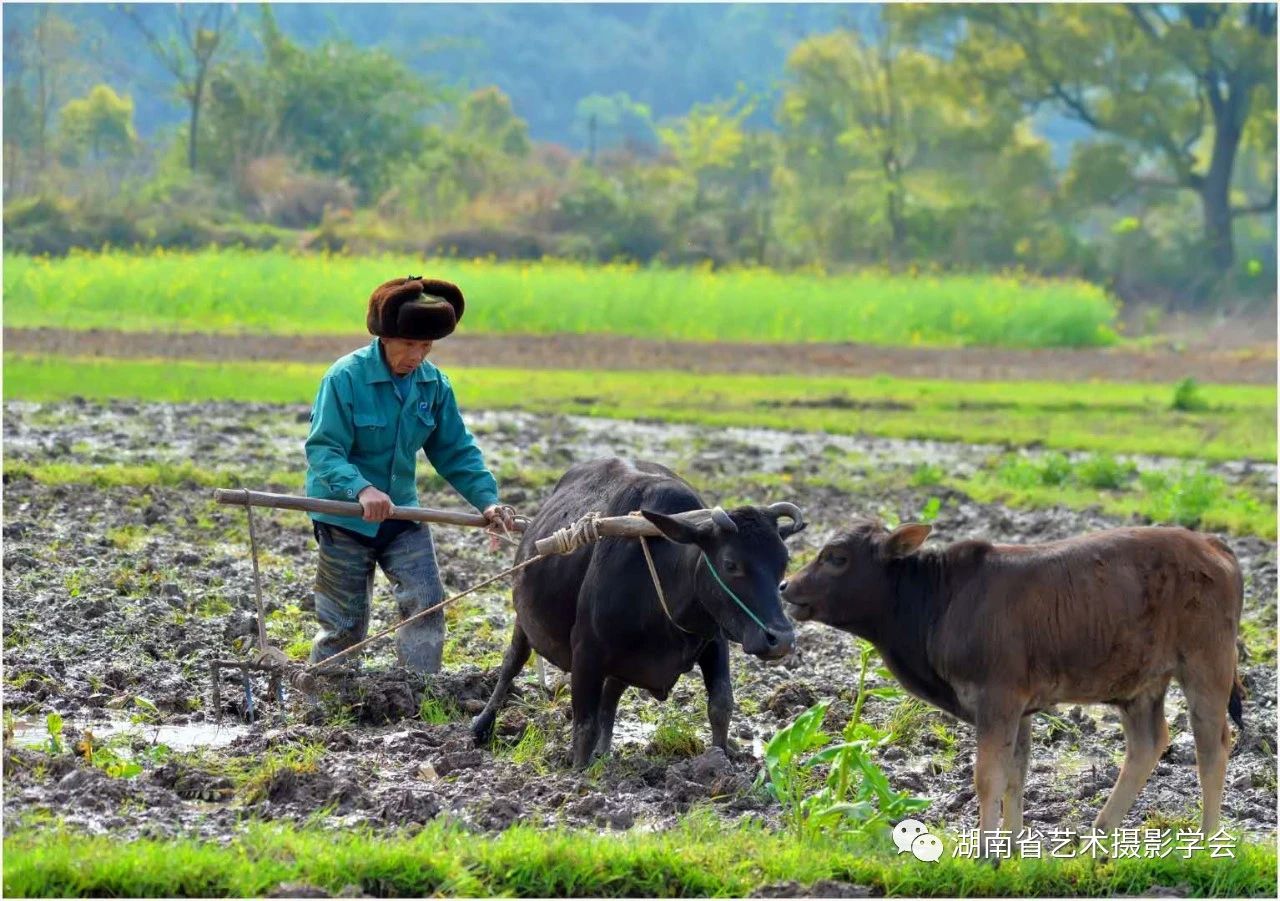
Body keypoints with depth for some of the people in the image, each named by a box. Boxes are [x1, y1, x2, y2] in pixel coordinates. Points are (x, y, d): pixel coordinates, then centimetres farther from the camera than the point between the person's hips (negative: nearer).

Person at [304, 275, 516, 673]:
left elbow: (456, 451, 4)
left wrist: (487, 500, -12)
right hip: (345, 517, -5)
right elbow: (323, 450, -23)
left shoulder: (434, 384, -2)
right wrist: (361, 489, -40)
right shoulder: (345, 378, -18)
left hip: (402, 514, 5)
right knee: (344, 625, 3)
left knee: (427, 605, -8)